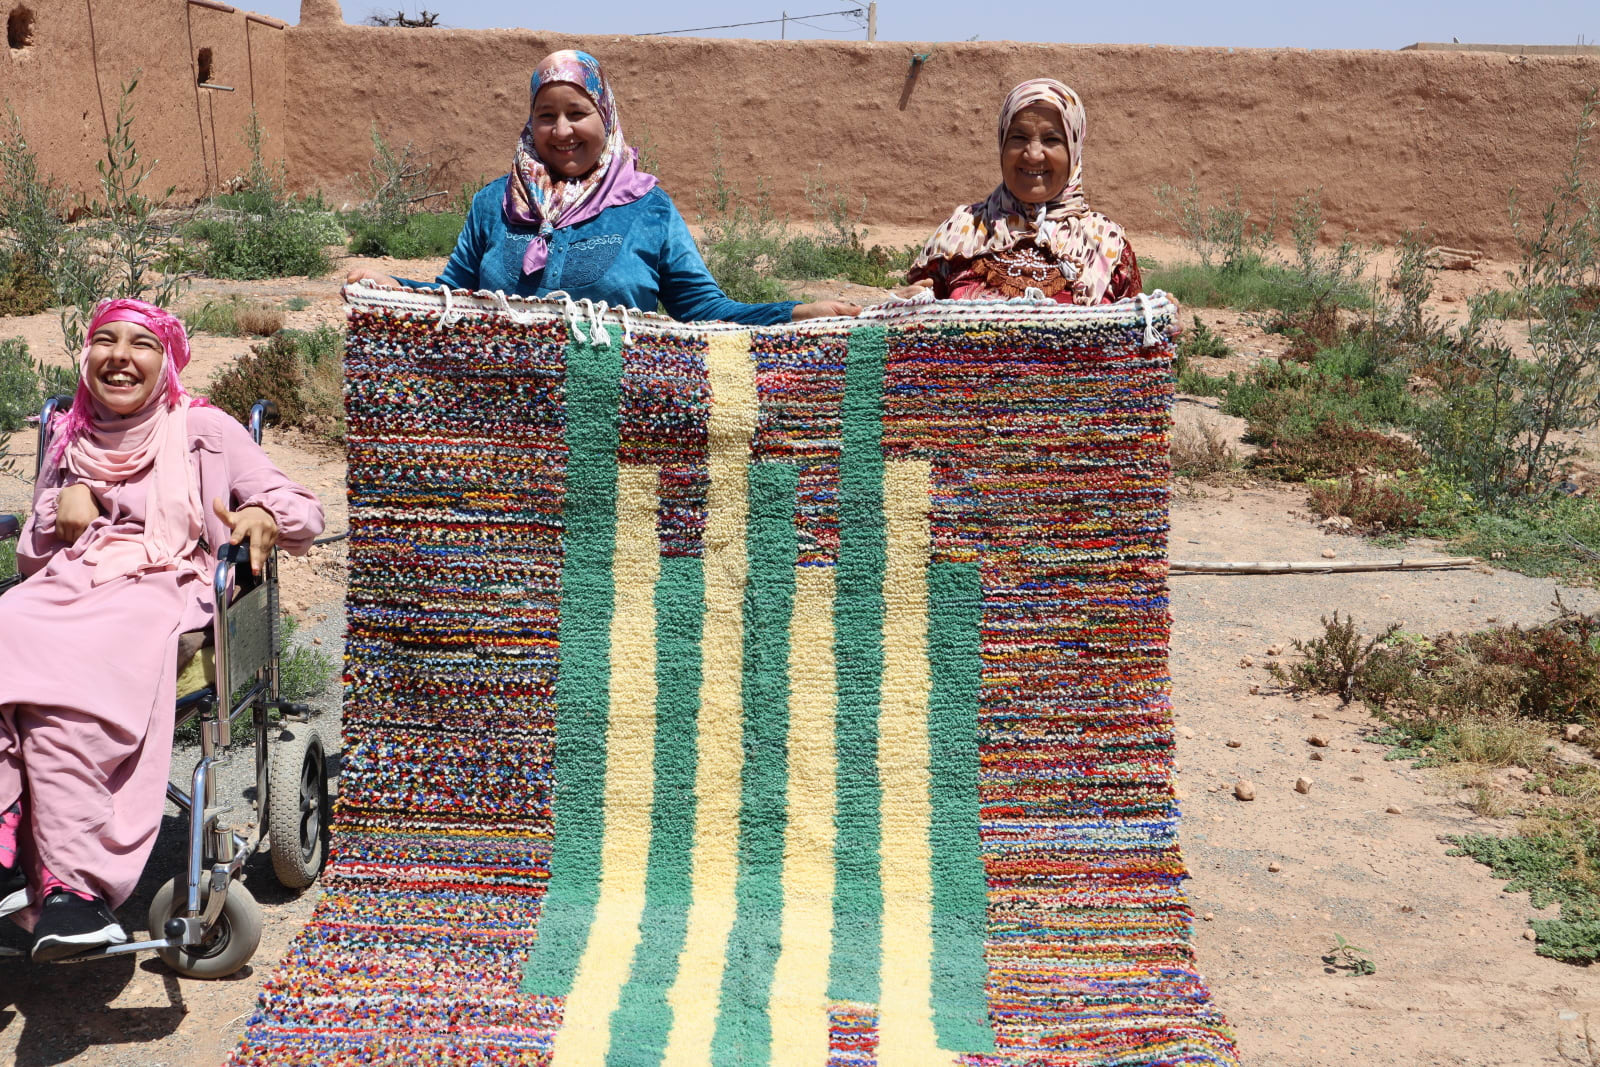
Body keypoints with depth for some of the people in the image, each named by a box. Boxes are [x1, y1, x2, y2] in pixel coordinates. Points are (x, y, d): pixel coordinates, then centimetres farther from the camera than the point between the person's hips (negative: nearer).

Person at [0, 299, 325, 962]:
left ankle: (75, 882, -38)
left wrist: (265, 516, -17)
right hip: (67, 585, 4)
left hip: (159, 590, -4)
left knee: (66, 689, -36)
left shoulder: (203, 430, 12)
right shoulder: (69, 440, 24)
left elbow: (305, 512, 6)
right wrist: (62, 503, 3)